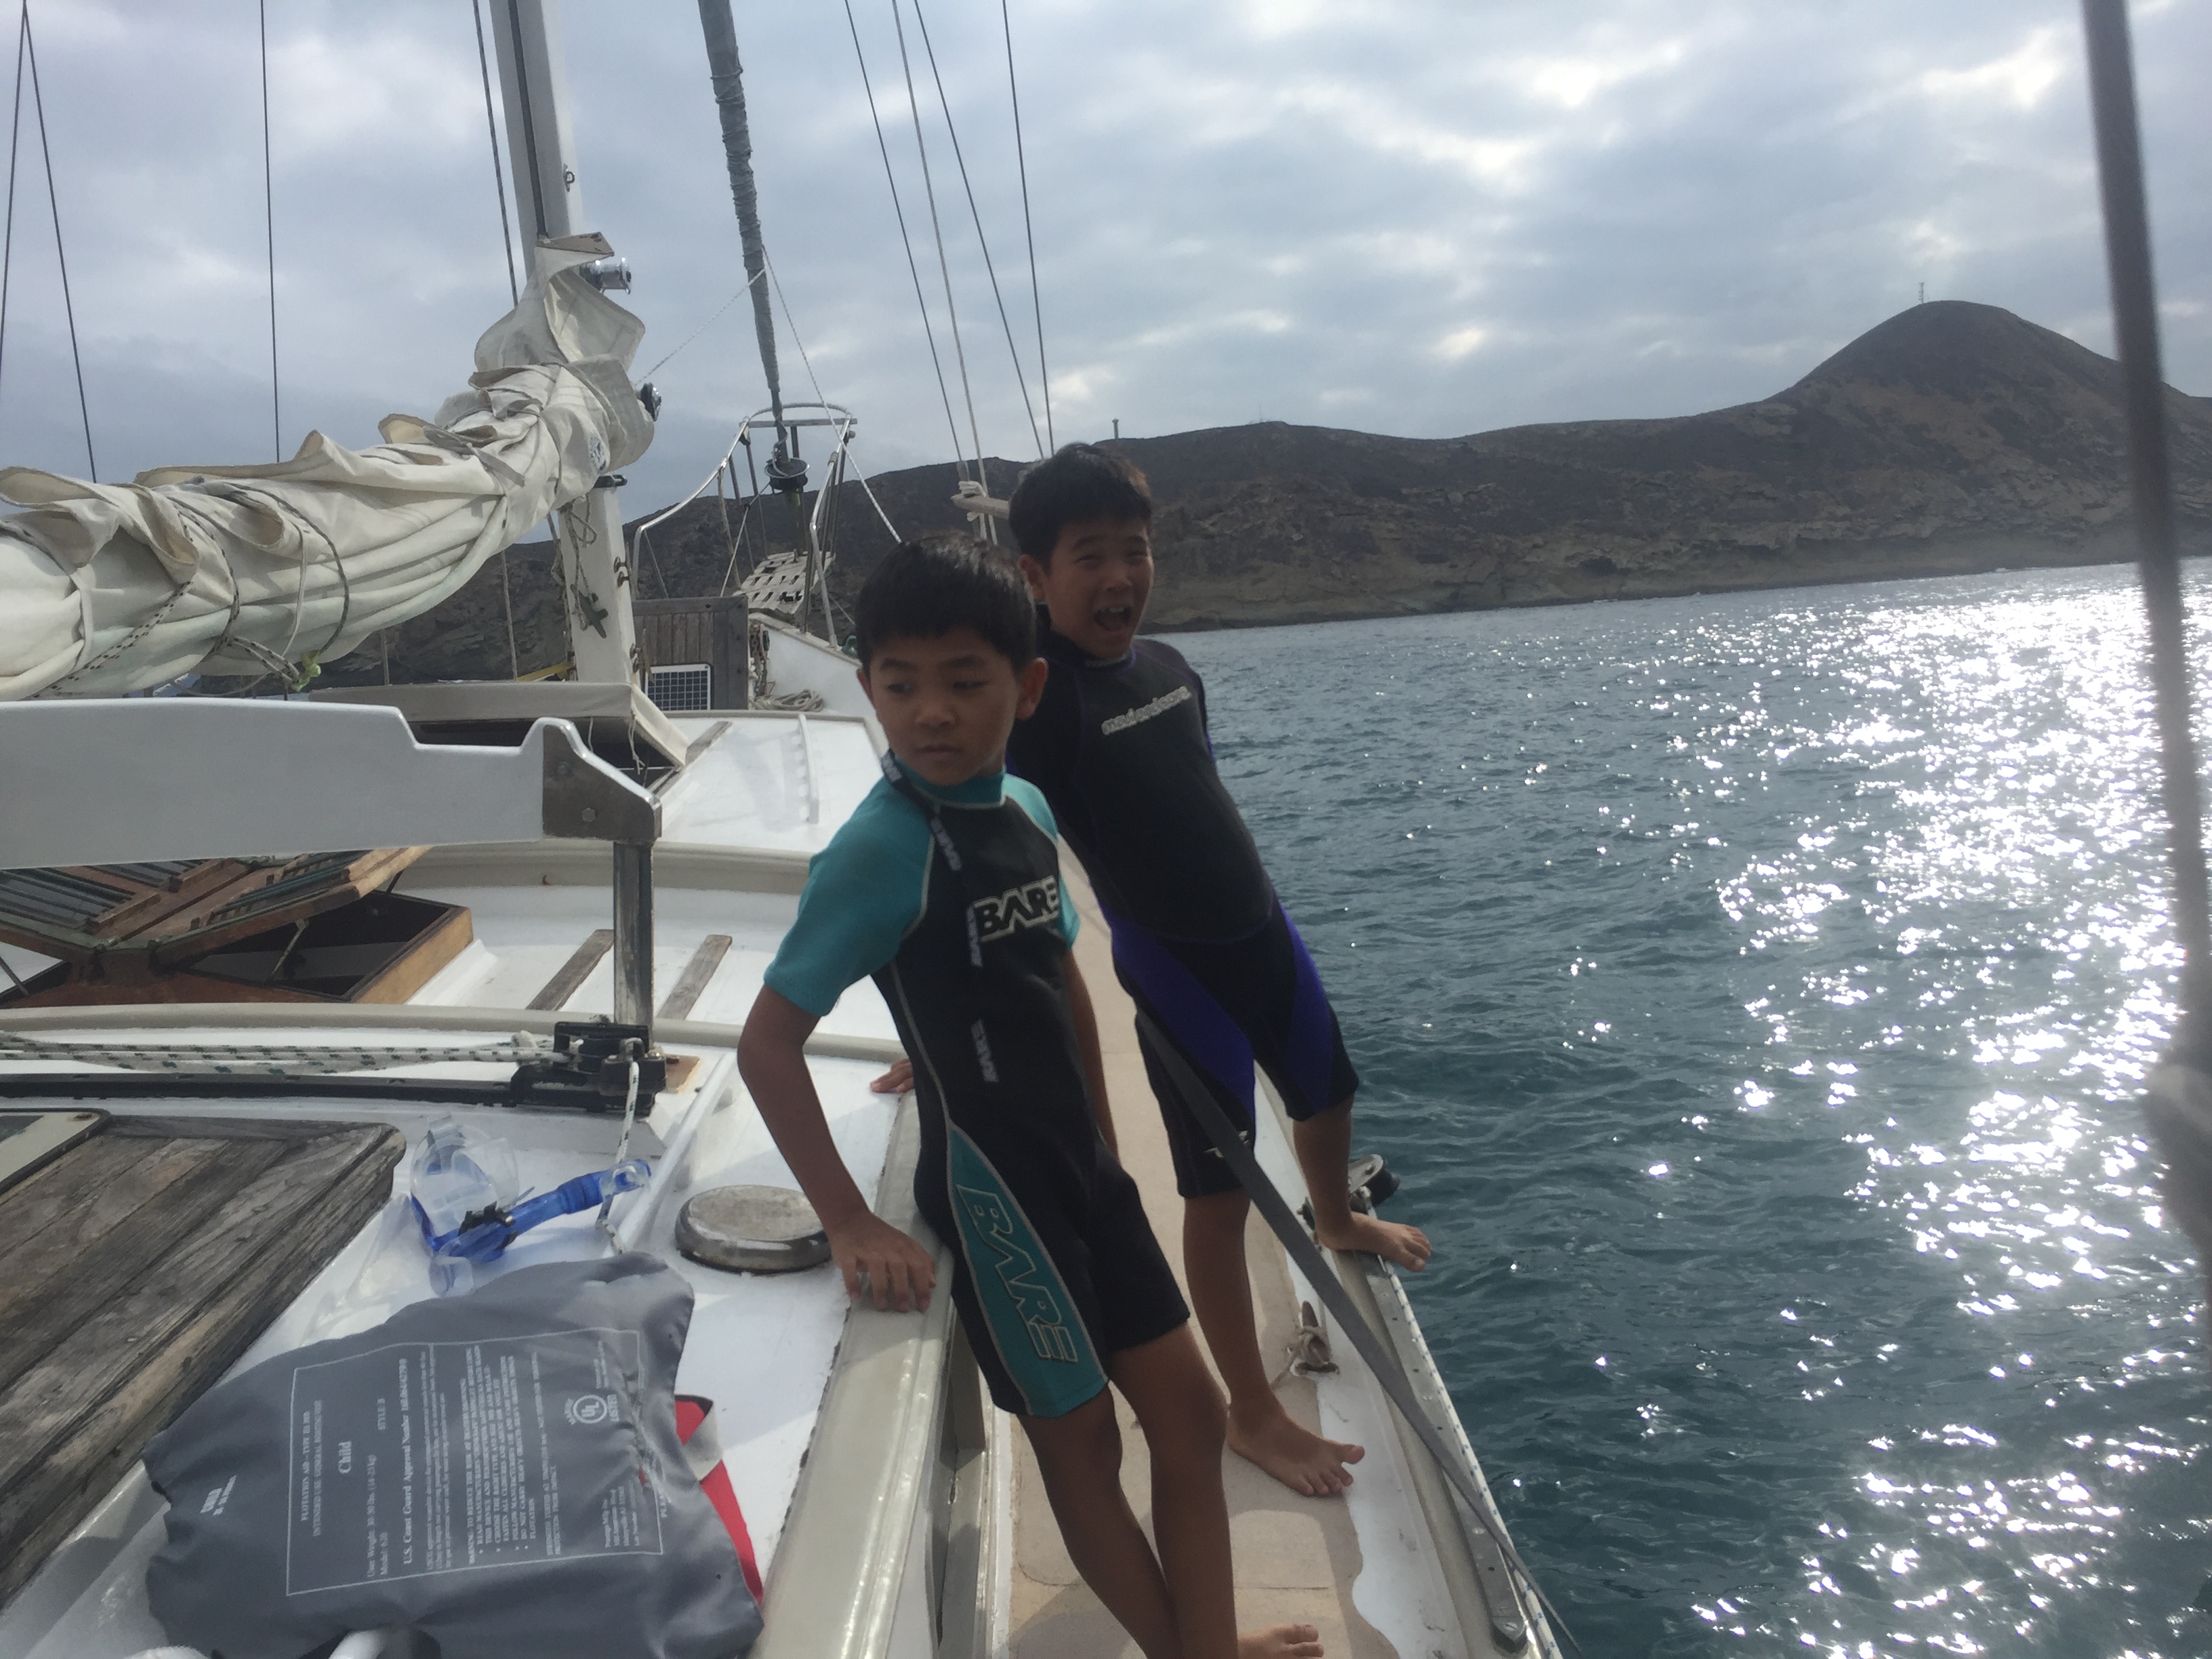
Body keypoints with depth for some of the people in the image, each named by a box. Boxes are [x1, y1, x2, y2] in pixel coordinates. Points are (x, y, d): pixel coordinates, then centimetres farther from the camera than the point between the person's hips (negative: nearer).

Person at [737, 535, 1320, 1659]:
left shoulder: (1025, 809, 1)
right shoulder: (882, 848, -21)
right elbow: (766, 1045, -21)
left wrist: (1105, 1143, 13)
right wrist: (850, 1227, -22)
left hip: (1081, 1162, 7)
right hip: (988, 1182, -7)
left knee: (1186, 1407, 15)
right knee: (1079, 1437, 10)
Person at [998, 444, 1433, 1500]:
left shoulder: (1168, 667, 4)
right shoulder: (1046, 698, -20)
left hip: (1264, 929, 8)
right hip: (1173, 966, -8)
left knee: (1327, 1096, 28)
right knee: (1219, 1189, 0)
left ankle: (1336, 1223, 61)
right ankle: (1252, 1412, 18)